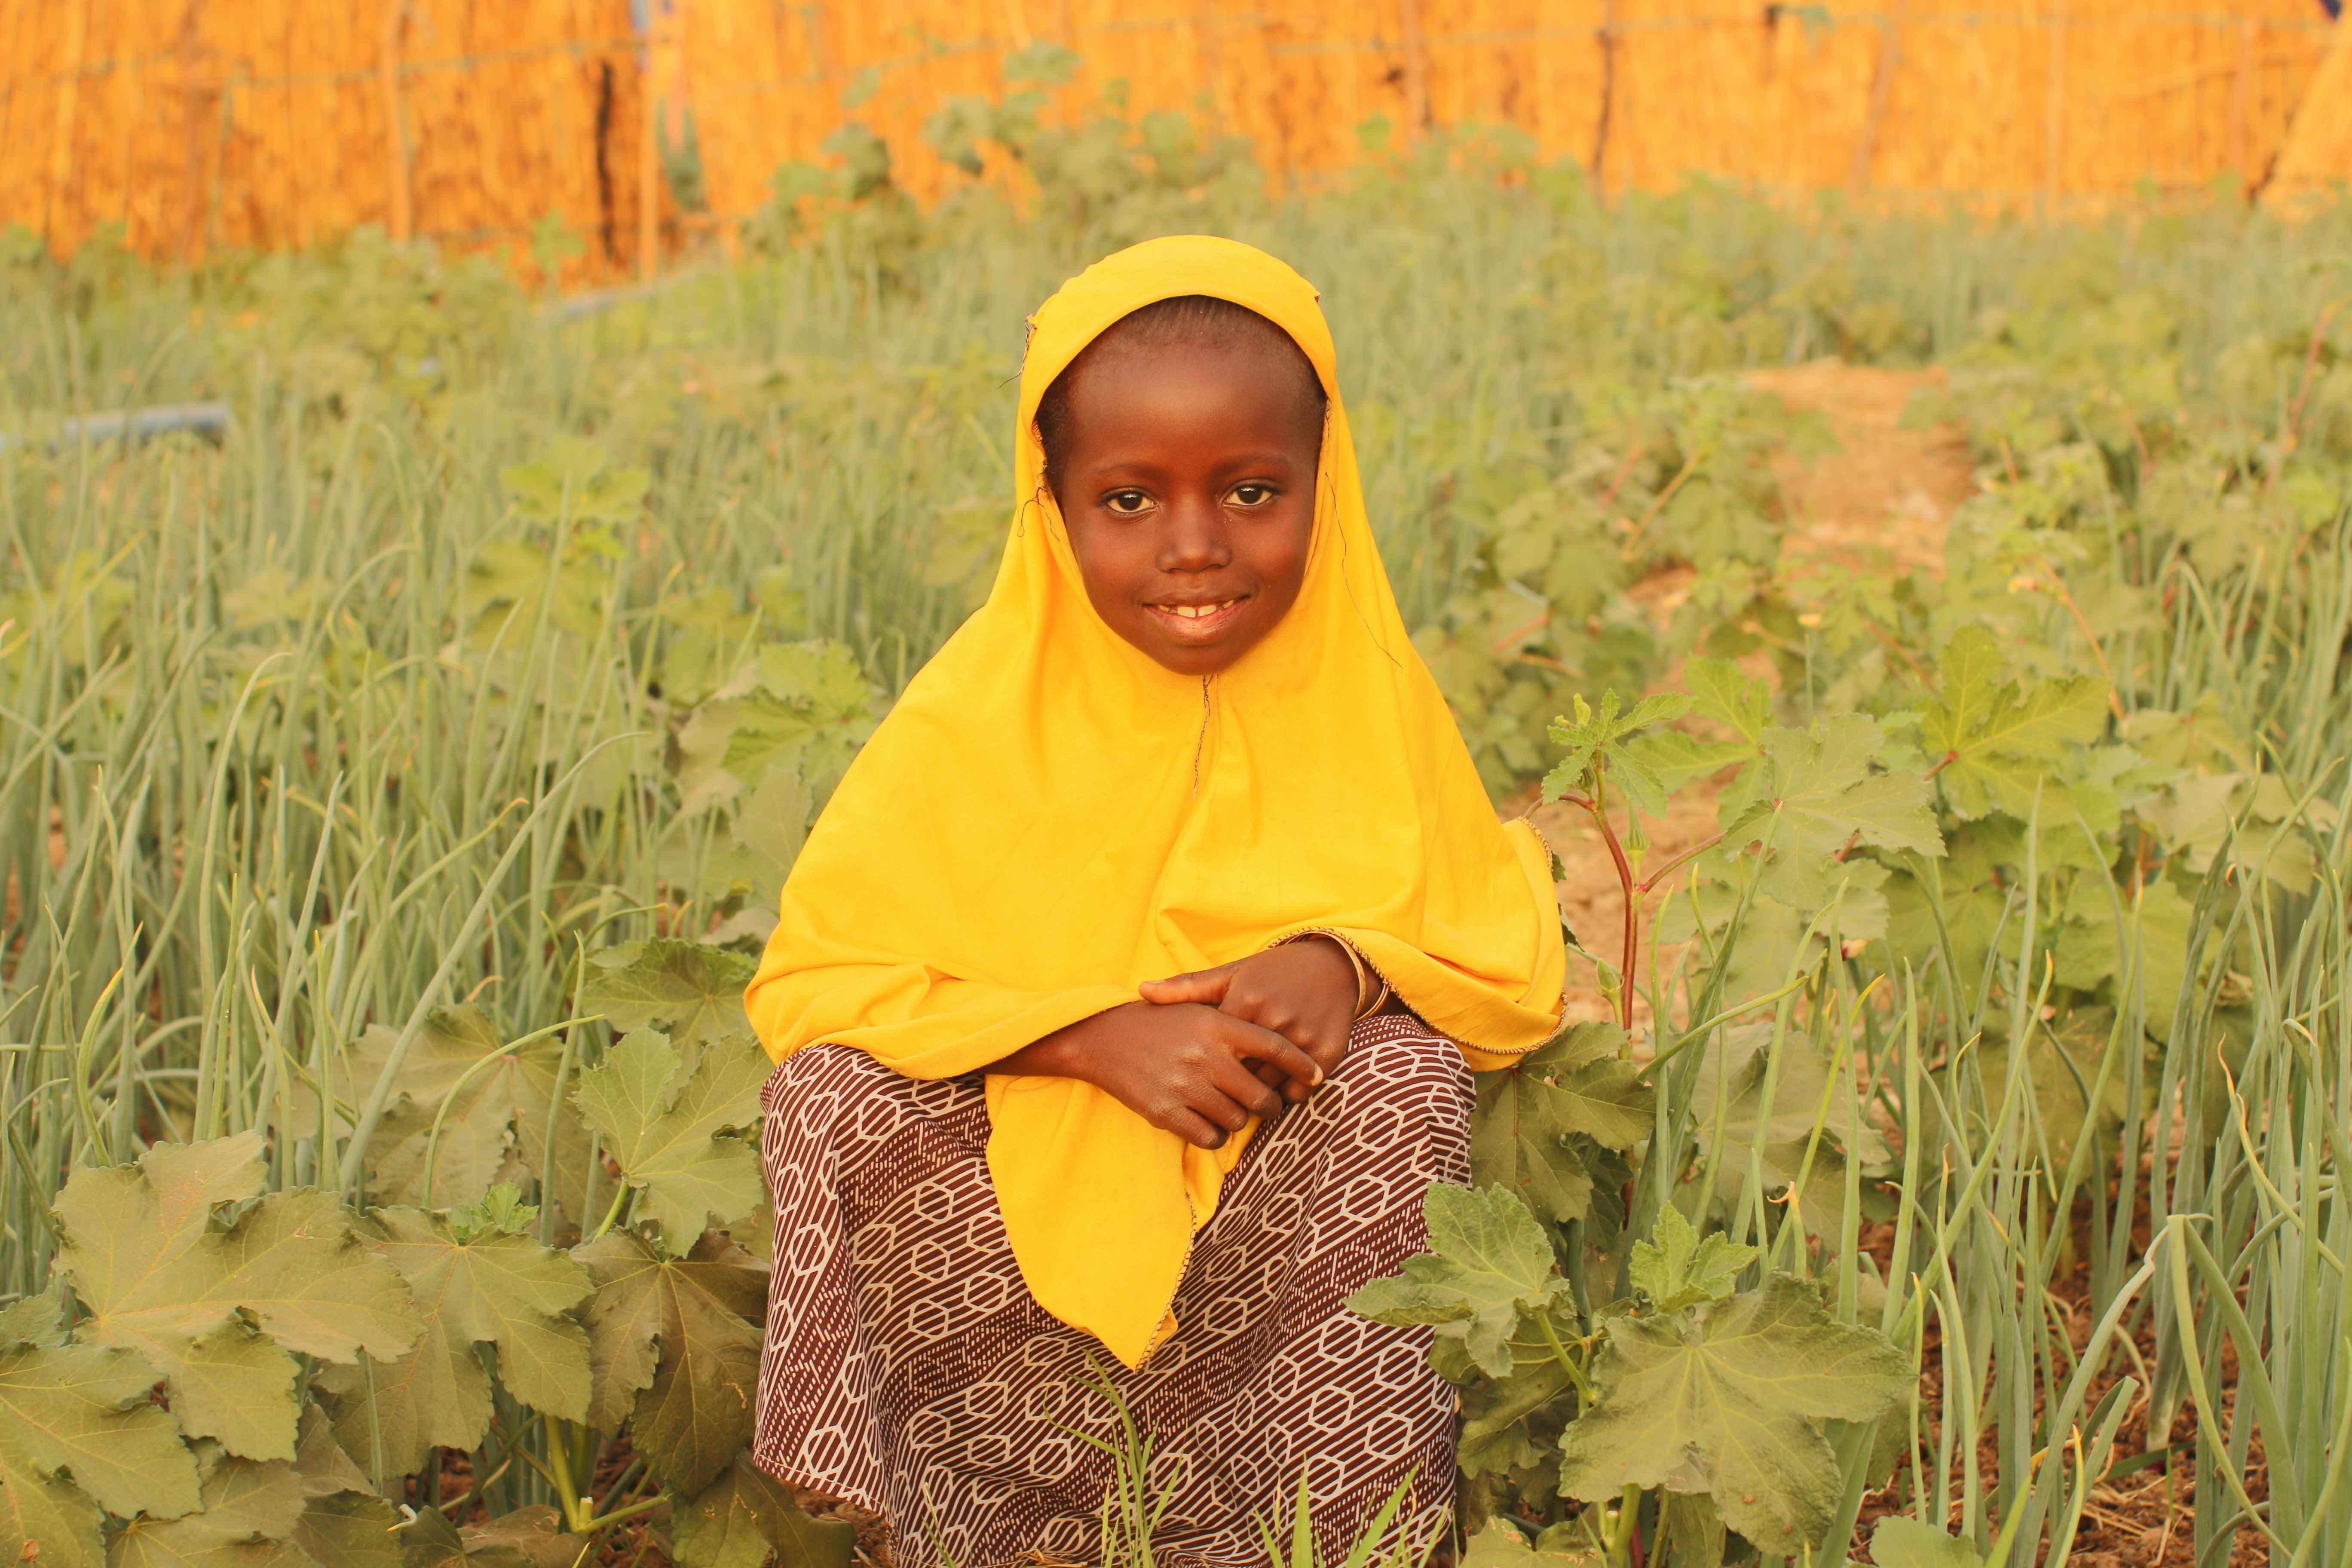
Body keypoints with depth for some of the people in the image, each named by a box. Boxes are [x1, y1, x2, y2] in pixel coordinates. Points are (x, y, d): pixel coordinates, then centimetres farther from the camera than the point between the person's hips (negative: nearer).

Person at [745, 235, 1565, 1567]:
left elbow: (1510, 965, -2)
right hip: (1004, 1185, -1)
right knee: (834, 1092, -25)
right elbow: (814, 981, -14)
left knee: (1409, 1076, -26)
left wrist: (1350, 963, -25)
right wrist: (1100, 1034, -26)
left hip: (1287, 1185, 1)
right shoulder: (980, 721, -10)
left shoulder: (1366, 697, -4)